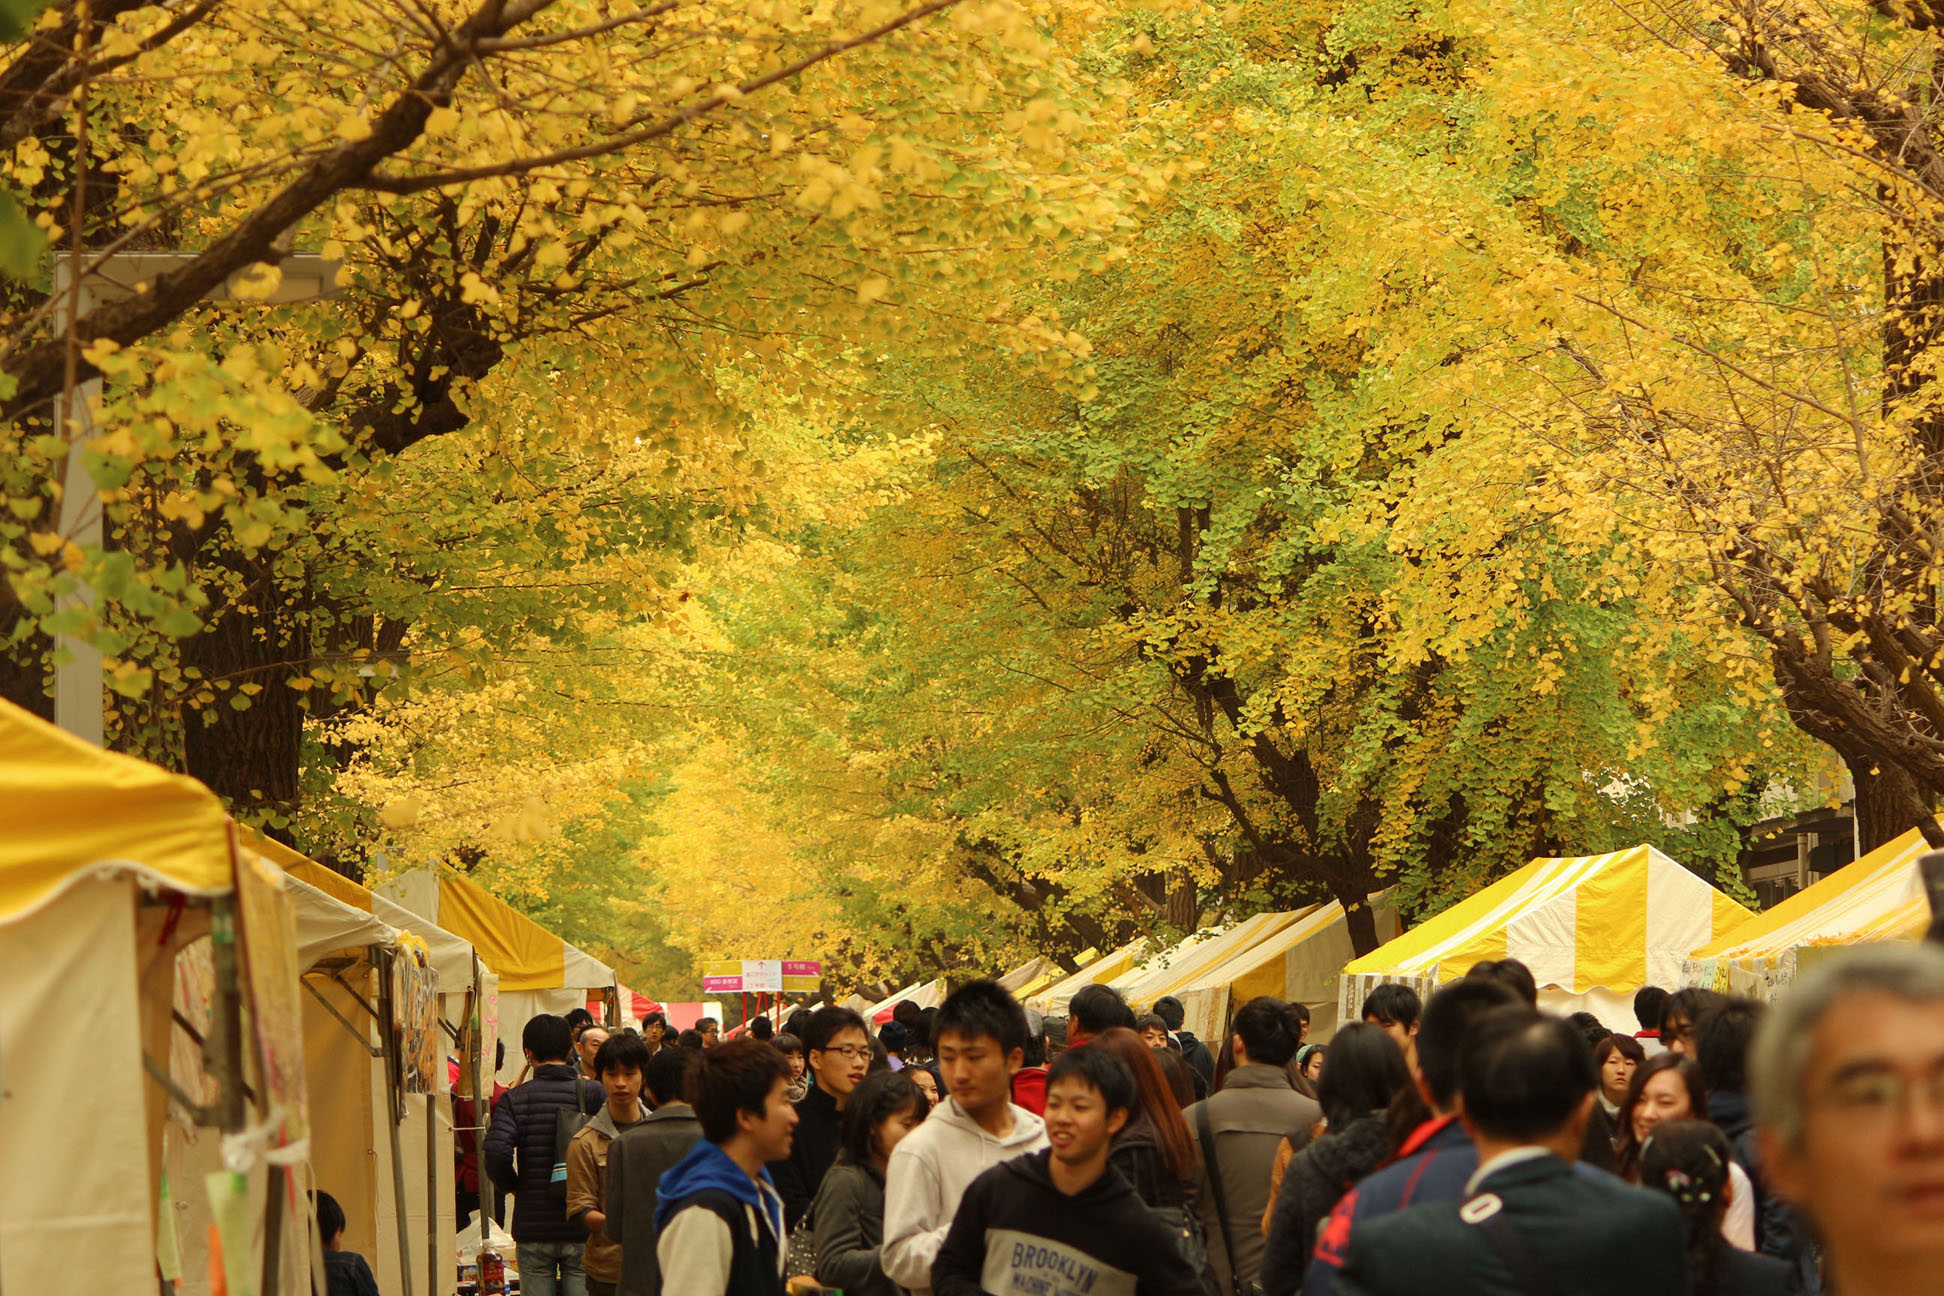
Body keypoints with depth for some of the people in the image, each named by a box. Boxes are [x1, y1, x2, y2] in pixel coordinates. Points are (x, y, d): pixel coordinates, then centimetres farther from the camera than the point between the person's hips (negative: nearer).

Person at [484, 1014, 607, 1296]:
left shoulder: (515, 1098, -4)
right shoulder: (594, 1094, -4)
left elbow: (496, 1153, -17)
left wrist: (514, 1185, 3)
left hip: (533, 1229, 0)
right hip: (582, 1230, 0)